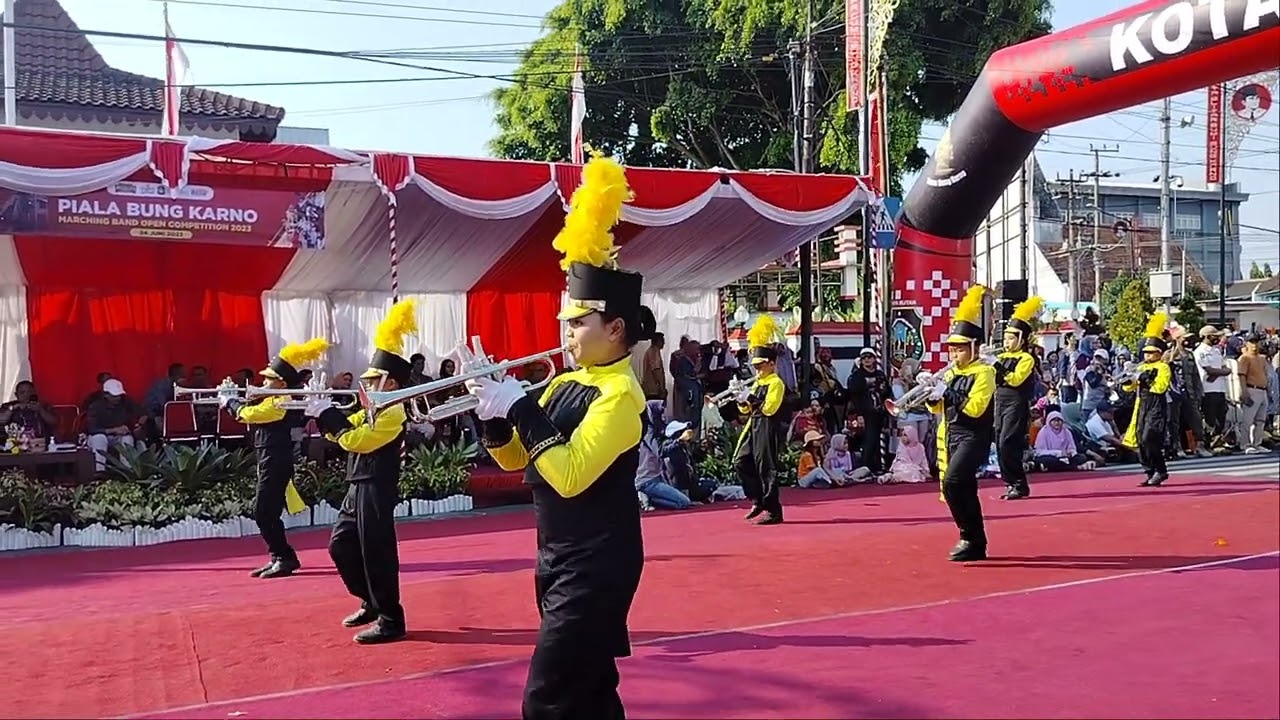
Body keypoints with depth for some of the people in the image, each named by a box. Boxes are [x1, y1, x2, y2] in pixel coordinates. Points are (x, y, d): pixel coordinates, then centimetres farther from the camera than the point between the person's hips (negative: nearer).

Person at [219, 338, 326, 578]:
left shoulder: (280, 403, -17)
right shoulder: (275, 401, 15)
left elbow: (247, 414, -17)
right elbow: (250, 413, 20)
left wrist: (229, 400, -1)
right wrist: (233, 398, 10)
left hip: (275, 464, -10)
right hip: (271, 463, 10)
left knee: (263, 513, -9)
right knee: (267, 513, 12)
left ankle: (285, 558, -4)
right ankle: (279, 558, 17)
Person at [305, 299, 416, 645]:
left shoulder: (393, 413, -16)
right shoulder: (373, 411, 15)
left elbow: (355, 440, -23)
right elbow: (343, 432, 18)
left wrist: (328, 415, -14)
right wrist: (326, 413, 2)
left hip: (376, 492, -10)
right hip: (358, 490, 10)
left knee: (376, 554, -6)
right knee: (341, 545, 16)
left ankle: (390, 620, 2)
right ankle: (372, 602, 28)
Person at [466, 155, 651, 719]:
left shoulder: (619, 394, -18)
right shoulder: (565, 383, 9)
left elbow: (569, 476, -28)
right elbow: (515, 461, 12)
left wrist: (519, 407, -22)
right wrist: (492, 408, -4)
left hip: (598, 567, -9)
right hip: (560, 560, 9)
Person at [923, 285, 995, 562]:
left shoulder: (984, 371, -9)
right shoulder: (951, 372, 12)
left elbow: (975, 407, -21)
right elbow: (938, 408, 14)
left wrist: (947, 393, -22)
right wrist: (933, 394, -6)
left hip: (973, 437, -8)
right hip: (952, 436, 8)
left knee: (953, 483, -22)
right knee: (964, 489, 12)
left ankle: (970, 538, -11)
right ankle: (976, 544, 23)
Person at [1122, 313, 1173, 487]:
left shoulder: (1163, 367, -4)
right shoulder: (1141, 367, 17)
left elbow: (1160, 387, -17)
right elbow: (1129, 388, 15)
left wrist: (1145, 380, -19)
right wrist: (1130, 379, -6)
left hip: (1156, 407, -8)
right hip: (1141, 407, 8)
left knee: (1149, 440, -17)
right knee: (1140, 441, 5)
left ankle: (1160, 471, -4)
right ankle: (1151, 473, 13)